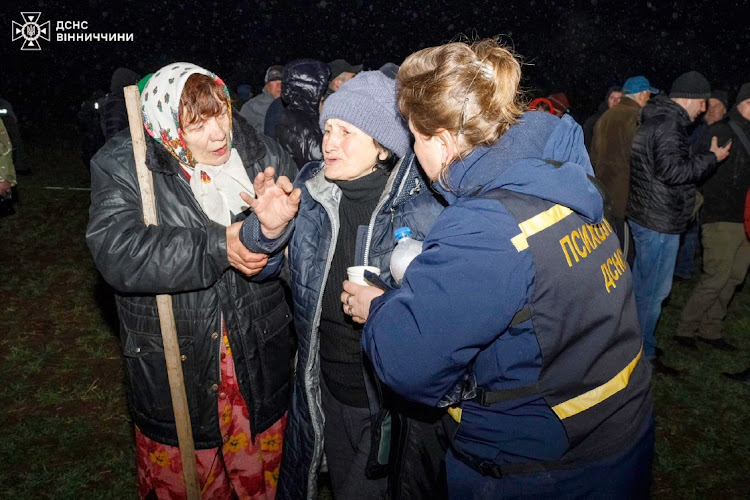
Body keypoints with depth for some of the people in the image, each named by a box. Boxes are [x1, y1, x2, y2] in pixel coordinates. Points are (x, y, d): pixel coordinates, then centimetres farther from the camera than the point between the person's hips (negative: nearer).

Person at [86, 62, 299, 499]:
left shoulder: (257, 151, -5)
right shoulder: (122, 167, -11)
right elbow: (118, 253, -24)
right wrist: (219, 247, -29)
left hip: (259, 360, 2)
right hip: (173, 370, -2)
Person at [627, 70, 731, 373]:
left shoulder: (655, 118, 14)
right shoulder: (669, 124, -18)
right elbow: (673, 170, -25)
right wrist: (712, 158, -13)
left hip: (644, 215, 11)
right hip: (660, 222, -11)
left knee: (641, 284, 20)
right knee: (653, 290, 0)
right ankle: (644, 355, 12)